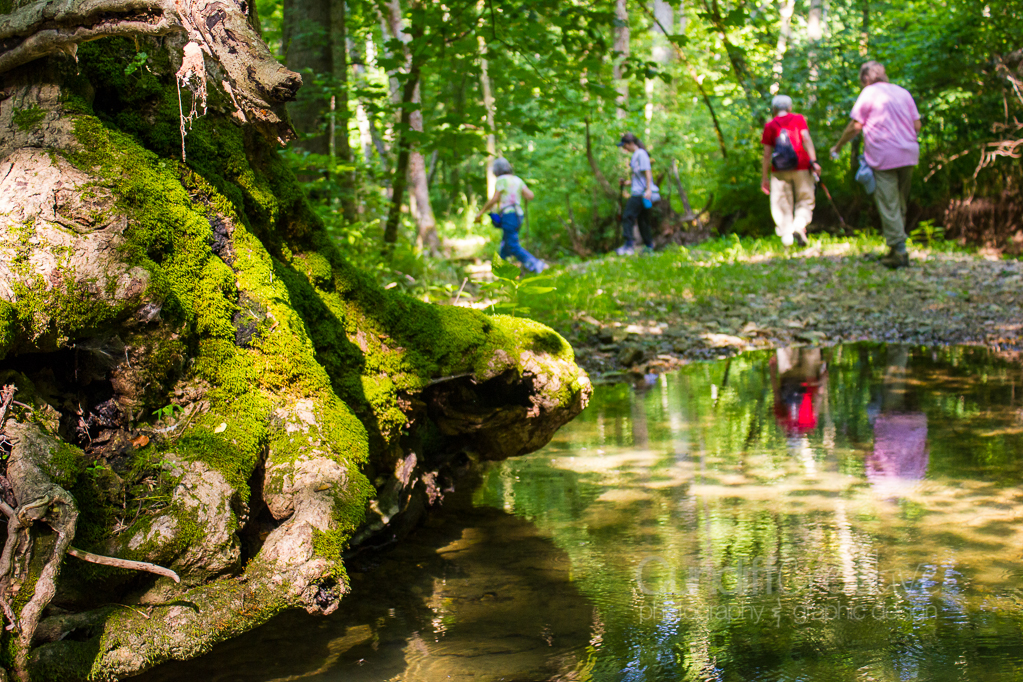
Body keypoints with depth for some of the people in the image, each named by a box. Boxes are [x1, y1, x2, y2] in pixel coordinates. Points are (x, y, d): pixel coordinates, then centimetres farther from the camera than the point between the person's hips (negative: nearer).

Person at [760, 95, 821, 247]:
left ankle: (786, 235, -3)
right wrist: (813, 161, -12)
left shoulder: (770, 126, 7)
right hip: (801, 168, 0)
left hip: (779, 171, 0)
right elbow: (806, 139, -8)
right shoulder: (799, 119, 7)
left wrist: (764, 178, 7)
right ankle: (799, 226, -16)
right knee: (805, 200, 9)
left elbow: (767, 154, 4)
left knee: (782, 203, 6)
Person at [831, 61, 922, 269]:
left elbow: (855, 126, -5)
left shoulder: (869, 93, -1)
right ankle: (898, 249, 15)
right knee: (901, 203, 13)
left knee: (889, 205, -4)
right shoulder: (903, 92, 14)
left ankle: (898, 251, -9)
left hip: (884, 157, -6)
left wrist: (838, 146, 8)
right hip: (909, 154, 6)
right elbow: (917, 125, 12)